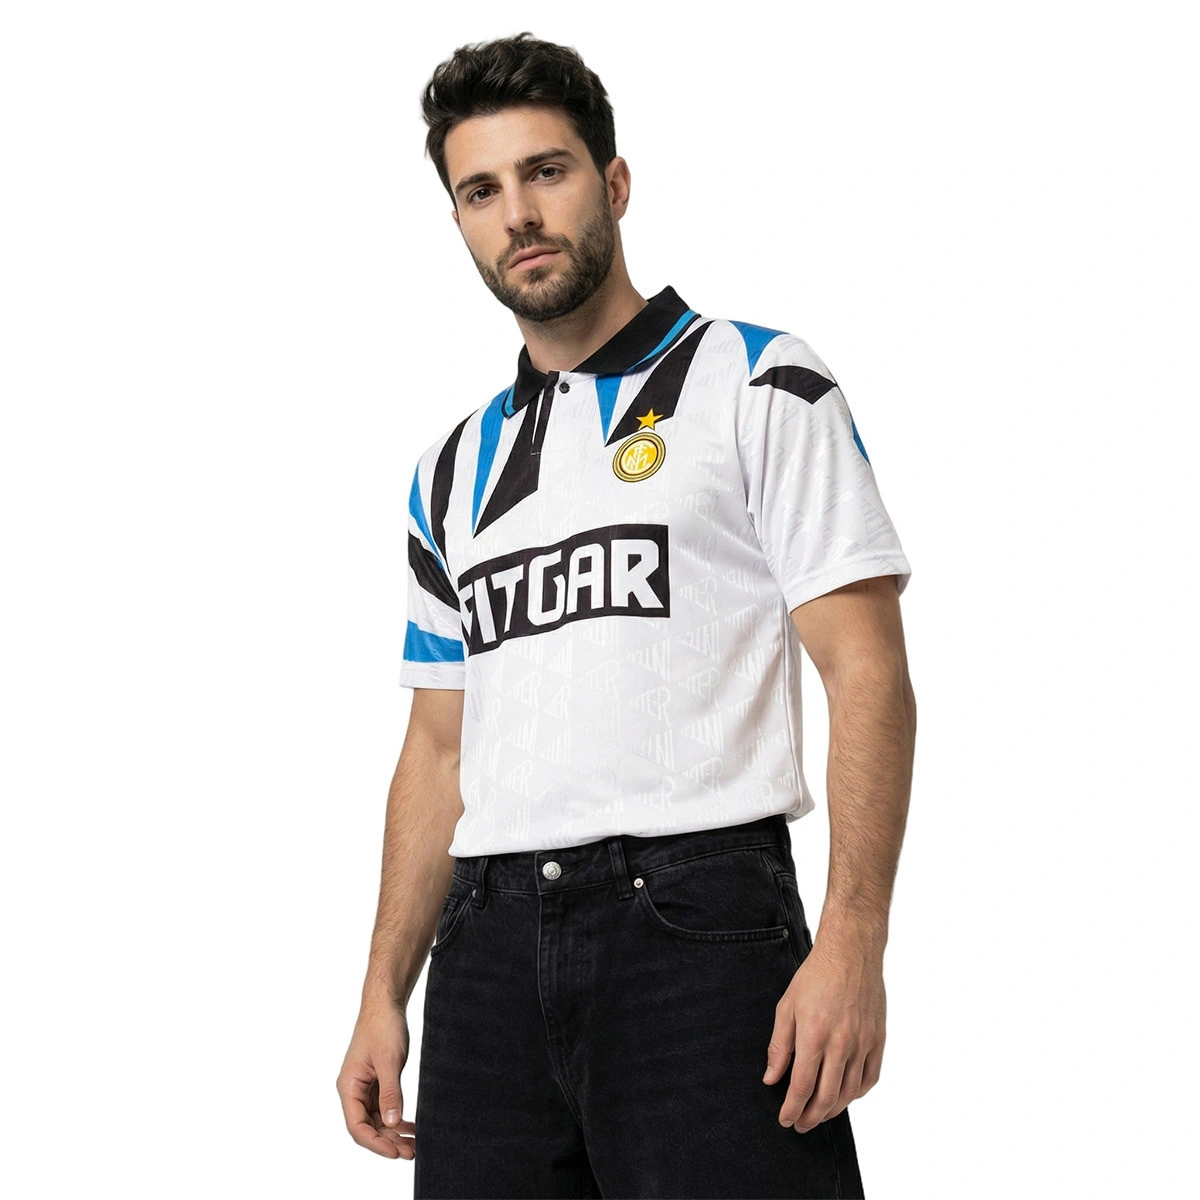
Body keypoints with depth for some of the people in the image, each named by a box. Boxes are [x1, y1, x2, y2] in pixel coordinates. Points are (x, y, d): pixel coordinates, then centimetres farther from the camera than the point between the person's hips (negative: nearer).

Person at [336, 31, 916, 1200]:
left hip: (696, 919, -5)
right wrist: (385, 995, 12)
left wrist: (852, 942, -17)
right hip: (491, 950, 5)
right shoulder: (455, 468, 18)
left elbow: (866, 670, -6)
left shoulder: (753, 382, 2)